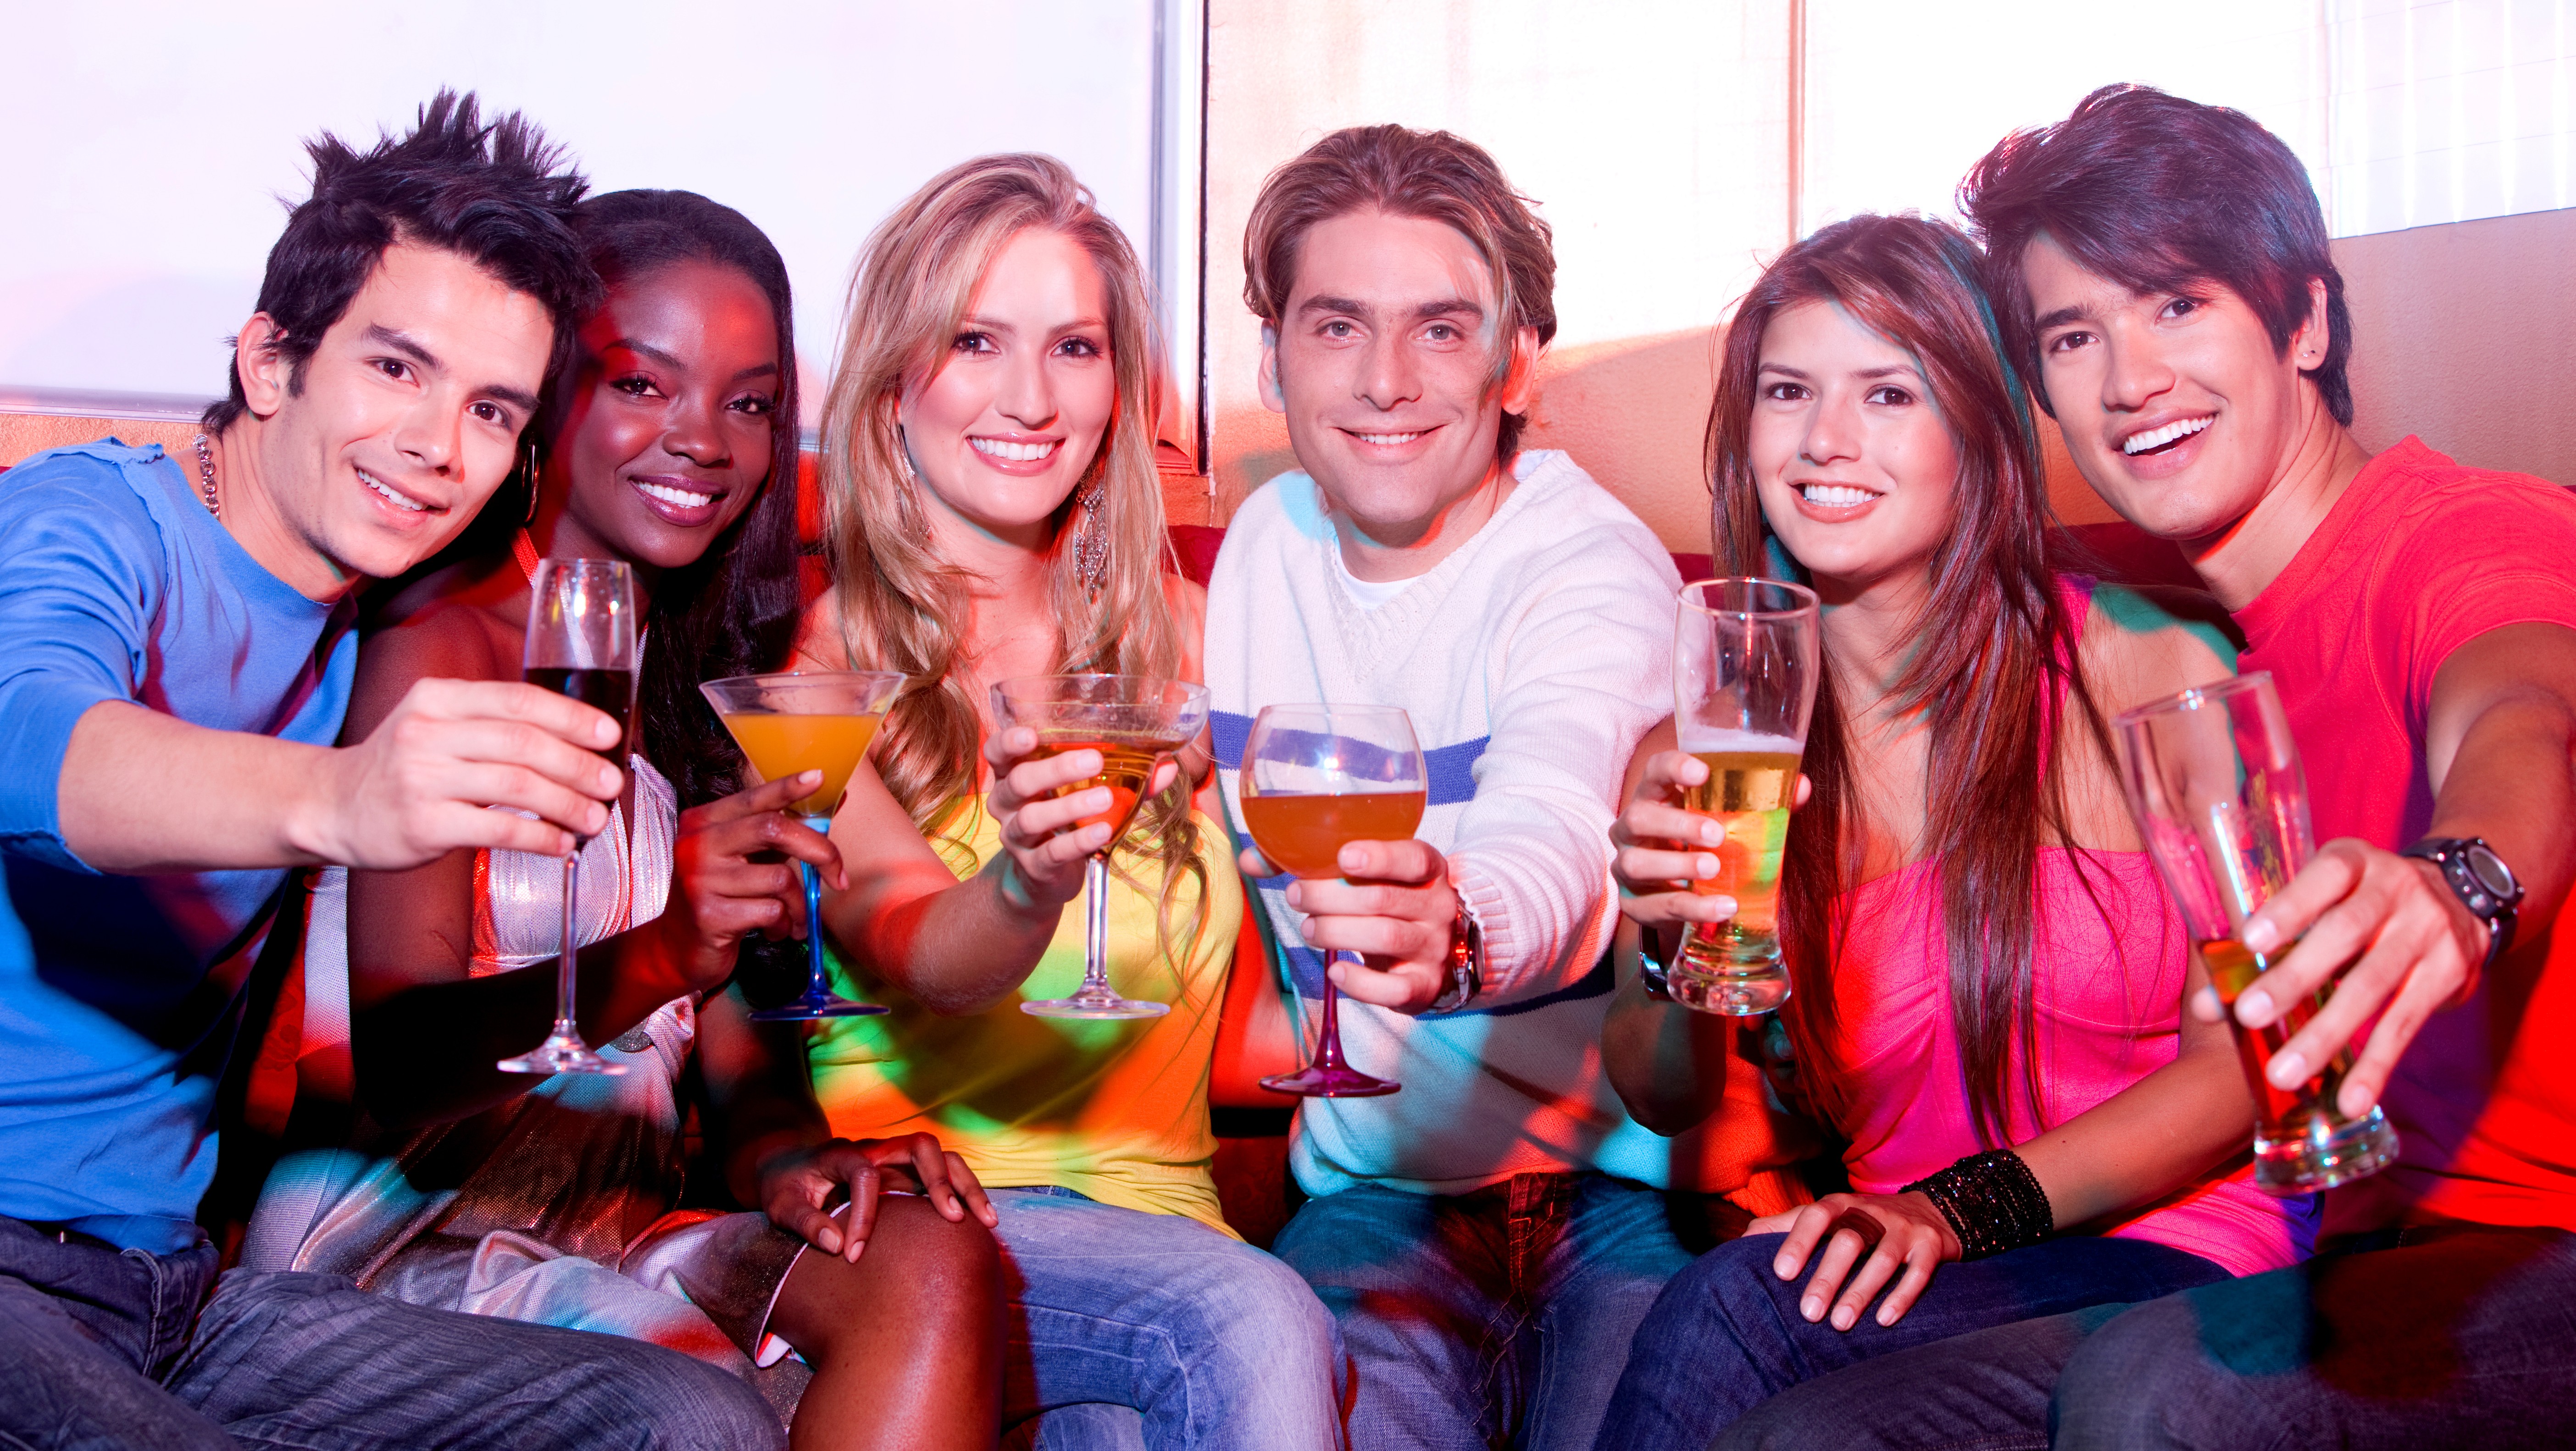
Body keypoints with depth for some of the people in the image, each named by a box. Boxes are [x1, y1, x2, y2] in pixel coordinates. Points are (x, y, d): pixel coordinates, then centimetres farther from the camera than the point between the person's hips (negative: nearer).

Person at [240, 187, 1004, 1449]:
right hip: (400, 1221, -6)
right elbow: (400, 1065, -16)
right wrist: (655, 961, -34)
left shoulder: (698, 676, 16)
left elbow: (733, 1036, 12)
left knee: (935, 1268, -21)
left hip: (622, 1226, 6)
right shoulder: (440, 650, -7)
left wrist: (789, 1158, -11)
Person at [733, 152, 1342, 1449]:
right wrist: (1025, 884, -39)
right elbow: (904, 951, -18)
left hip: (1144, 1207, 3)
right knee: (1253, 1324, -28)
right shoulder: (821, 665, 0)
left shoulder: (1179, 632, 12)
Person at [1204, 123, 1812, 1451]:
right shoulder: (1263, 547, 7)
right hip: (1376, 1184, 3)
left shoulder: (1598, 569, -13)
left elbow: (1552, 834, -34)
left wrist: (1459, 931, -56)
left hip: (1624, 1183, -3)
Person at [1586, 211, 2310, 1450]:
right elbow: (1663, 1101, 1)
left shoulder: (2156, 672, -5)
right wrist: (1682, 954, -22)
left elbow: (2240, 1060, -6)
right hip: (1903, 1287, 3)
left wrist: (1957, 1212, -18)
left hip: (2183, 1255, -3)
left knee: (1728, 1315, -30)